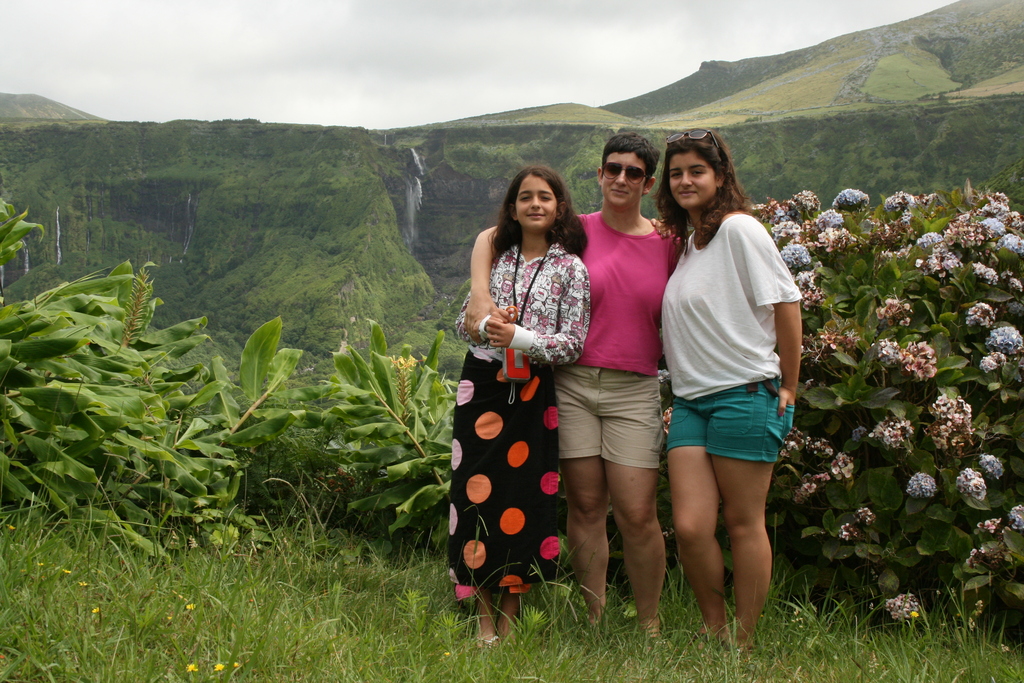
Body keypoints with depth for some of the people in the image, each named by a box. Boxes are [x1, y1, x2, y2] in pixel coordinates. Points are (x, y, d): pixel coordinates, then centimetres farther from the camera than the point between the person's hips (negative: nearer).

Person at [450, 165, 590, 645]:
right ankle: (485, 615, 12)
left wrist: (519, 338, -19)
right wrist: (481, 324, -7)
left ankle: (511, 614, 14)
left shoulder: (570, 268, 0)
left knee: (523, 497, 0)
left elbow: (573, 344, -6)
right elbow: (463, 322, 16)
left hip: (532, 391, -3)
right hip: (482, 384, 3)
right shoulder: (495, 258, 11)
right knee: (477, 490, 1)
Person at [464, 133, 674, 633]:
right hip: (573, 384, 0)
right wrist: (479, 295, -7)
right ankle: (594, 622, 16)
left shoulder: (666, 244, 6)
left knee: (637, 514, -3)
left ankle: (650, 626, 11)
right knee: (585, 507, 5)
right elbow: (489, 237, 6)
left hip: (634, 390, 0)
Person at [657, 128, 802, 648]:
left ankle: (743, 645, 11)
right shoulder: (686, 241, 16)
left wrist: (787, 389, -3)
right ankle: (713, 633, 14)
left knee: (744, 524, 1)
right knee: (690, 527, -3)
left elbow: (785, 304, -7)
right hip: (690, 400, 6)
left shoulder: (739, 229, -6)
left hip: (745, 394, -6)